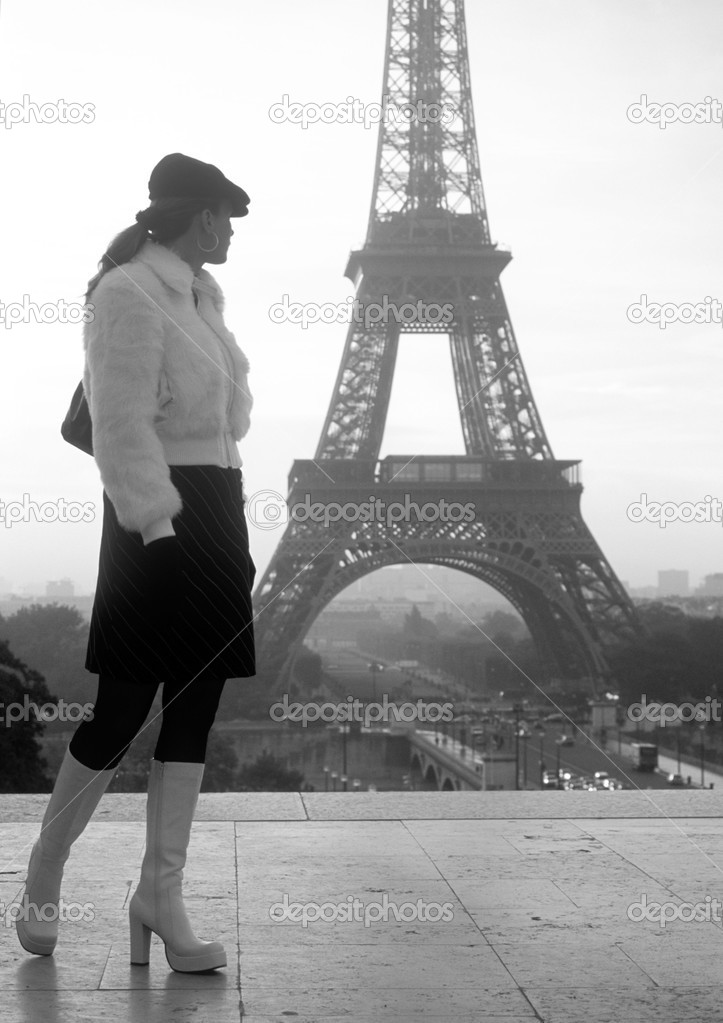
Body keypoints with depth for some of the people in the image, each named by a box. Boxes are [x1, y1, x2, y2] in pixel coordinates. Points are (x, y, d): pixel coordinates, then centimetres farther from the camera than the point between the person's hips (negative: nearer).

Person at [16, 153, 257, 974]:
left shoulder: (198, 295, 16)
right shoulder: (128, 295, -11)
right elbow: (123, 427, -17)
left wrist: (226, 535, 15)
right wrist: (158, 527, -22)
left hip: (217, 511, 9)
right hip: (162, 516, -9)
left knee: (195, 707, 6)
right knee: (123, 707, -2)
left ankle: (161, 894, 11)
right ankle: (42, 880, 16)